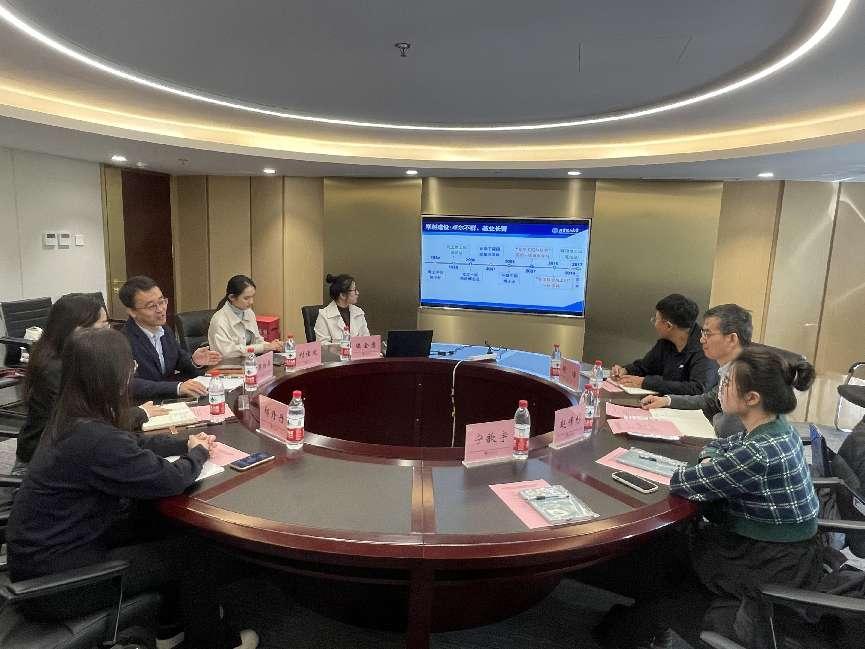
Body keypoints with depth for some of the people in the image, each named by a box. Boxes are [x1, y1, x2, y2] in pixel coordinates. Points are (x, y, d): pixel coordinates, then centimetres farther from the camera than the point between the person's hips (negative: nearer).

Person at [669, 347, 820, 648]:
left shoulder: (758, 454, -32)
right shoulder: (777, 428, -4)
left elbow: (679, 483, -26)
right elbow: (717, 445, 11)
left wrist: (704, 474, -7)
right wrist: (710, 465, -9)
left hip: (777, 567, -7)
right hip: (793, 550, 7)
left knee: (685, 542, 11)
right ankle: (748, 604, 23)